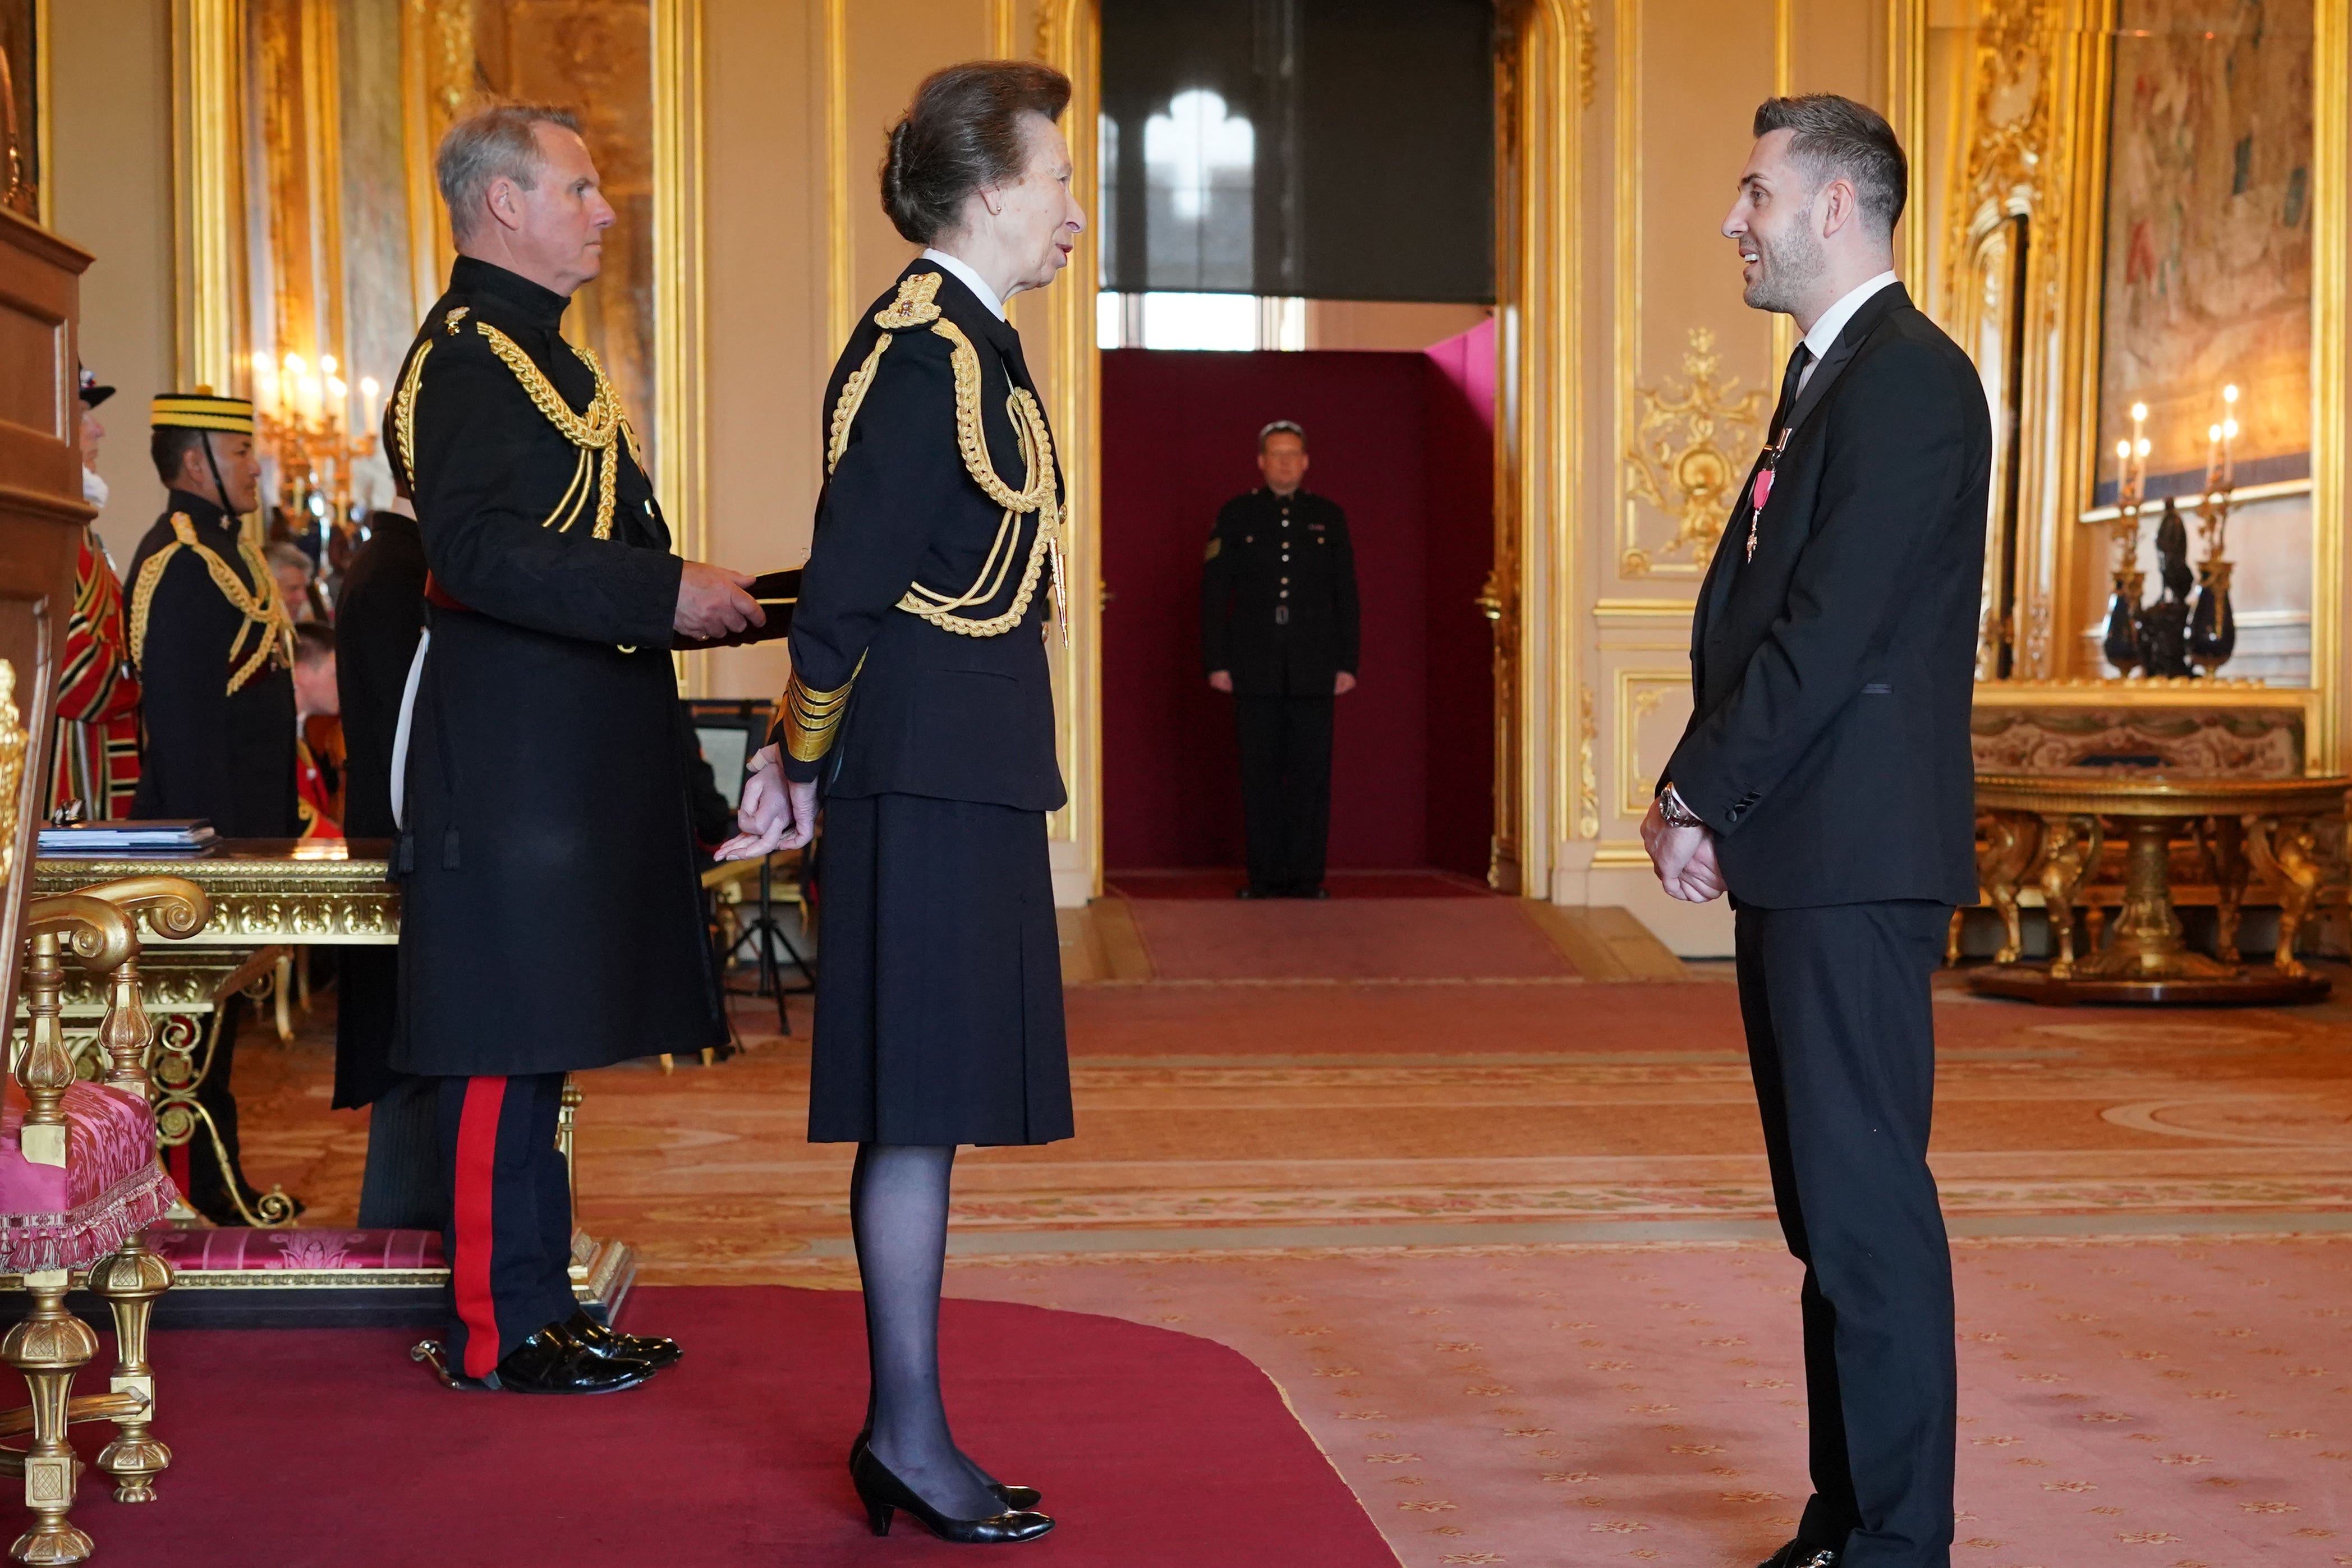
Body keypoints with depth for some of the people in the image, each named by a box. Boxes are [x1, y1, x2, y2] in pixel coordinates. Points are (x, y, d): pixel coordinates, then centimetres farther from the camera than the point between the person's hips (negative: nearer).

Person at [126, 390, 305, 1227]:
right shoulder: (178, 560, -15)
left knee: (224, 1000, 14)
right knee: (207, 1008, -3)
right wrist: (215, 842, -21)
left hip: (245, 825, 10)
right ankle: (212, 1194, 4)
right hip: (211, 825, -10)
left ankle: (223, 1181, 22)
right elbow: (180, 717, -20)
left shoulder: (227, 545, 15)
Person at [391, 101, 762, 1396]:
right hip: (511, 753, -10)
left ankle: (536, 1305, 20)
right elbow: (473, 550, -23)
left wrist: (698, 599, 15)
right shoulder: (467, 351, -12)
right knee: (509, 1035, -5)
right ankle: (495, 1330, 3)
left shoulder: (530, 347, 21)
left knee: (535, 1035, 13)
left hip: (568, 750, 10)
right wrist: (665, 592, -22)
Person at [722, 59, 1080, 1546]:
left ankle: (907, 1431, 19)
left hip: (967, 775, 10)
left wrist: (802, 759, 15)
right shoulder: (924, 355, -14)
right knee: (919, 1109, -5)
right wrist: (803, 776, -6)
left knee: (925, 1110, 12)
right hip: (933, 775, -10)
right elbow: (848, 590, -16)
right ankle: (911, 1437, 3)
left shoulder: (969, 344, 17)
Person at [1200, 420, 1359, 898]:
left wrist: (1348, 662, 2)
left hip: (1314, 668, 1)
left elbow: (1346, 595, 9)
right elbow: (1214, 593, 5)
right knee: (1260, 774, 1)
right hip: (1256, 668, 0)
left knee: (1312, 772, -1)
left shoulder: (1329, 517, 10)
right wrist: (1216, 661, -3)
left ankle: (1306, 876, 4)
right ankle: (1265, 877, 6)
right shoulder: (1236, 515, 7)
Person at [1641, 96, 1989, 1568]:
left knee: (1867, 1200, -6)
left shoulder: (1911, 380, -11)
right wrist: (1702, 796, 8)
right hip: (1796, 855, 10)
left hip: (1856, 857, -10)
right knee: (1826, 1207, 13)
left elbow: (1832, 628, -18)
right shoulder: (1825, 379, 21)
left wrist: (1705, 793, -12)